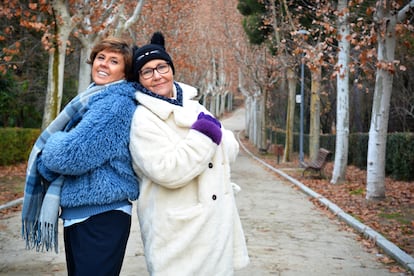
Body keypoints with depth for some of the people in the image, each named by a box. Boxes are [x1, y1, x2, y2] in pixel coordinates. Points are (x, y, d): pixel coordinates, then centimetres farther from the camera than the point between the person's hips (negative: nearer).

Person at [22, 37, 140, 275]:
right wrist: (57, 149, -5)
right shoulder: (94, 99, 13)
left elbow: (71, 155, -25)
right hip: (77, 212, 9)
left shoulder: (117, 104, -16)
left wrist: (53, 145, -4)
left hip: (101, 215, -9)